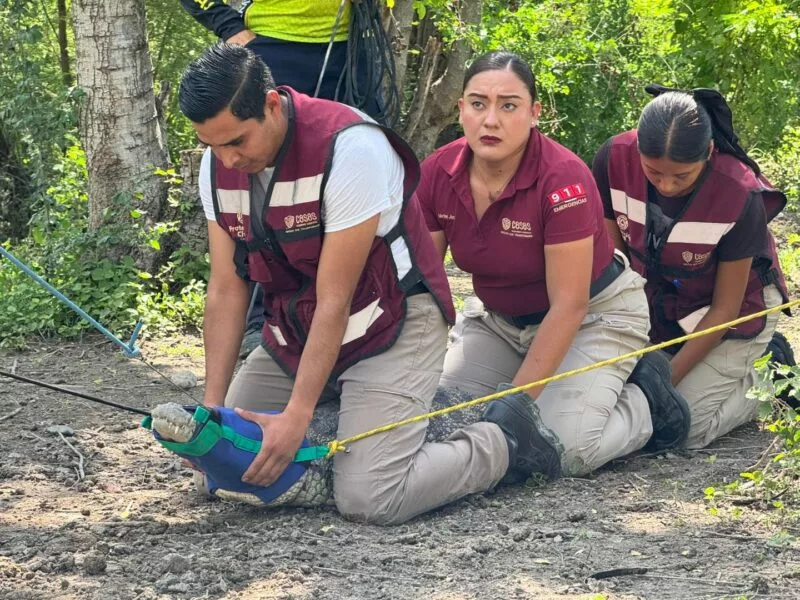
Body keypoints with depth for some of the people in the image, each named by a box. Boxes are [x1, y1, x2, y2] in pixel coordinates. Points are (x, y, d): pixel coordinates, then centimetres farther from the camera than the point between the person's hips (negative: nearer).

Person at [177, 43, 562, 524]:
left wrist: (297, 417, -27)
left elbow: (335, 301, -26)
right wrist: (212, 407, -11)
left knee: (368, 498, -22)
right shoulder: (219, 163, -7)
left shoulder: (350, 147, -28)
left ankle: (502, 445, 4)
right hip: (294, 335, 7)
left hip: (389, 327, -7)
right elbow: (226, 291, -3)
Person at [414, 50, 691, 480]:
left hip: (594, 315, -6)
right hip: (502, 319, 6)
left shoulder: (563, 179, -29)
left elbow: (568, 307, -26)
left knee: (564, 448, -25)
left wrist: (519, 398, -29)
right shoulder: (437, 174, -13)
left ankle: (646, 401, 5)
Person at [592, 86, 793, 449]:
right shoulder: (614, 160, -24)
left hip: (733, 310, -4)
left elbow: (725, 308, -20)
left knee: (687, 429, -16)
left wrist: (667, 378, -22)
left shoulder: (740, 196, -31)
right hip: (657, 303, 5)